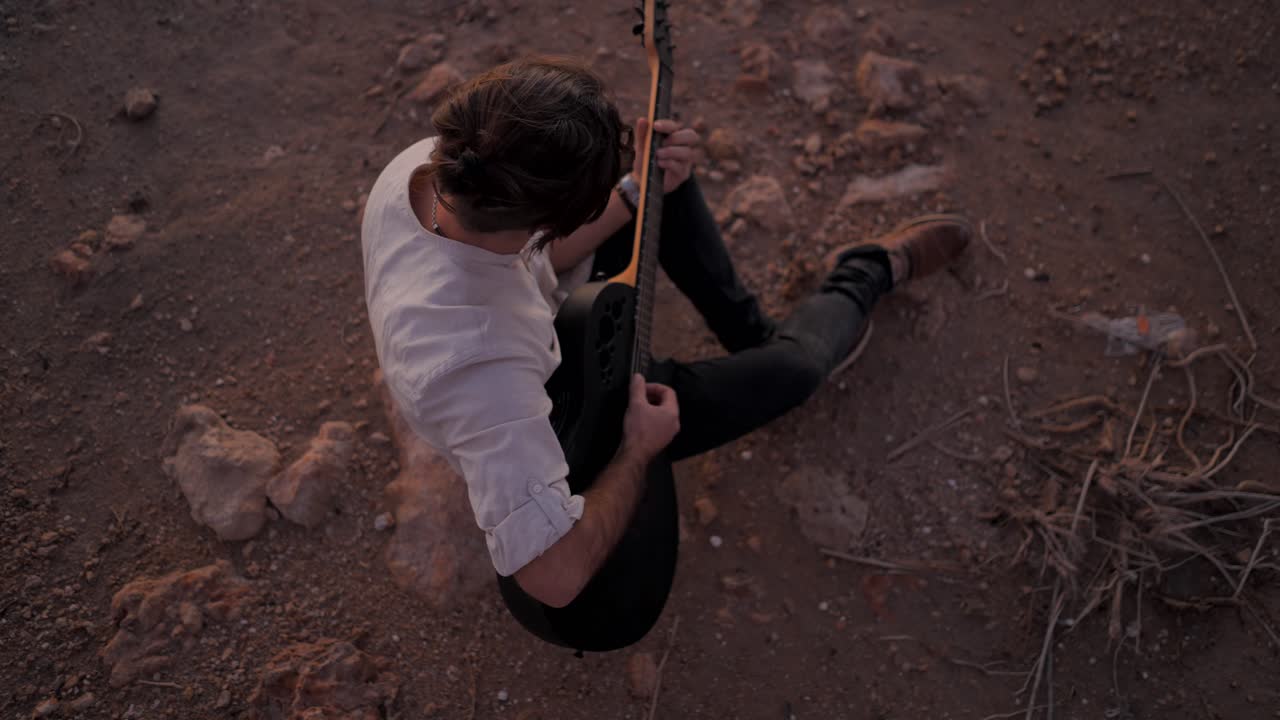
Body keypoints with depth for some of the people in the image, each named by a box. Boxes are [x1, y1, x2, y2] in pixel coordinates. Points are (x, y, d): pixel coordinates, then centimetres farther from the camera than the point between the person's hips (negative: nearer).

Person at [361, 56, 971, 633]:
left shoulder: (425, 164, -26)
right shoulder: (480, 363, -49)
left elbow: (532, 259, -6)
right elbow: (555, 578, -44)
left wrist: (640, 188, -21)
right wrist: (639, 449, -29)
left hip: (546, 328, 7)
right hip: (572, 428, -6)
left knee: (670, 175, 4)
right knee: (794, 365, -3)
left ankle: (755, 336, 26)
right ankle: (863, 278, 35)